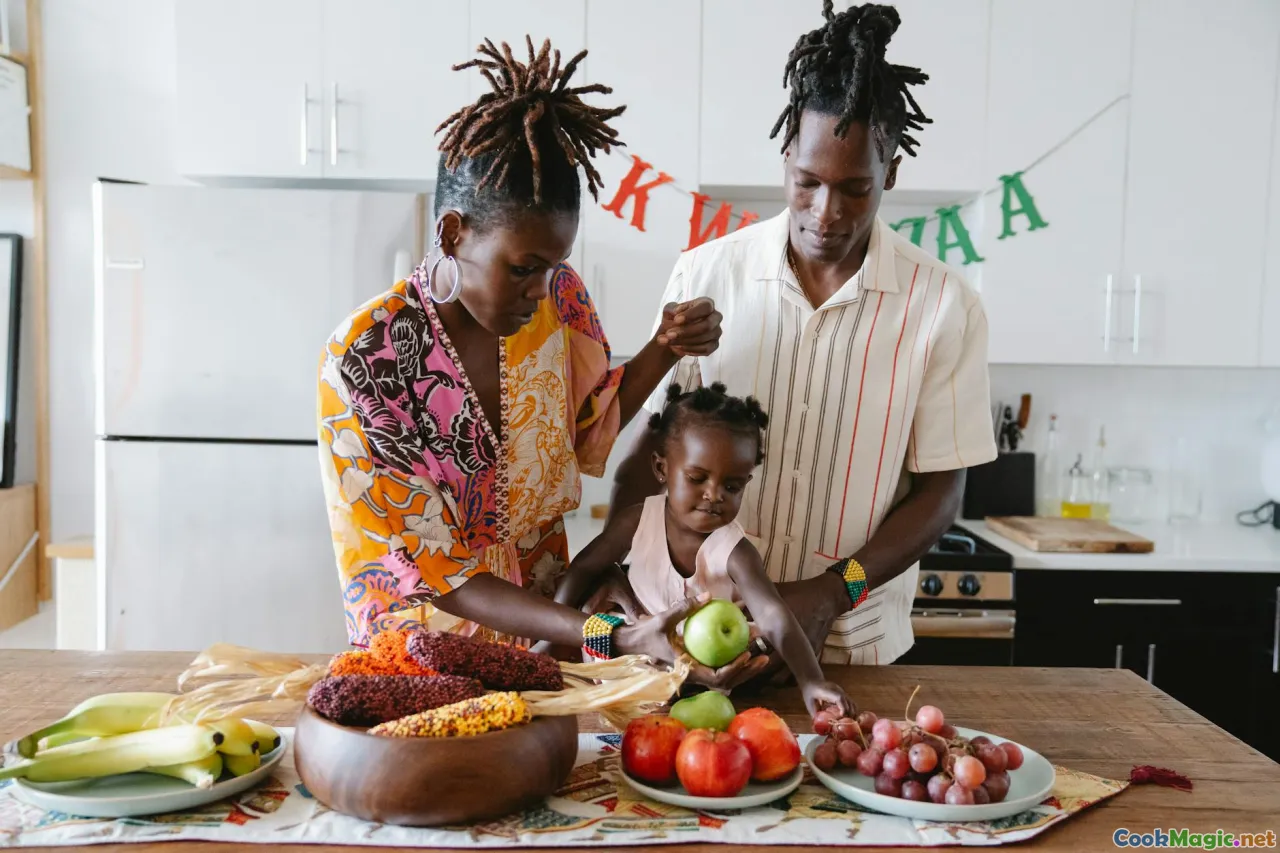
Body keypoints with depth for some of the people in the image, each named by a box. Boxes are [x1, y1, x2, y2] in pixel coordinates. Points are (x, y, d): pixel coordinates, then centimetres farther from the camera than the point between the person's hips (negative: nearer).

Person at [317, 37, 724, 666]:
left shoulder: (560, 297, -8)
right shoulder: (360, 361, -20)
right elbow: (433, 573, -18)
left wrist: (665, 348, -7)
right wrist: (614, 637, -27)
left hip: (545, 622, 2)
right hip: (424, 635, -2)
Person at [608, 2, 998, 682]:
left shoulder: (943, 307, -8)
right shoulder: (705, 277, -6)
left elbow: (939, 492, -4)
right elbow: (652, 450, -2)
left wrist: (831, 592, -17)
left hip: (856, 647, 0)